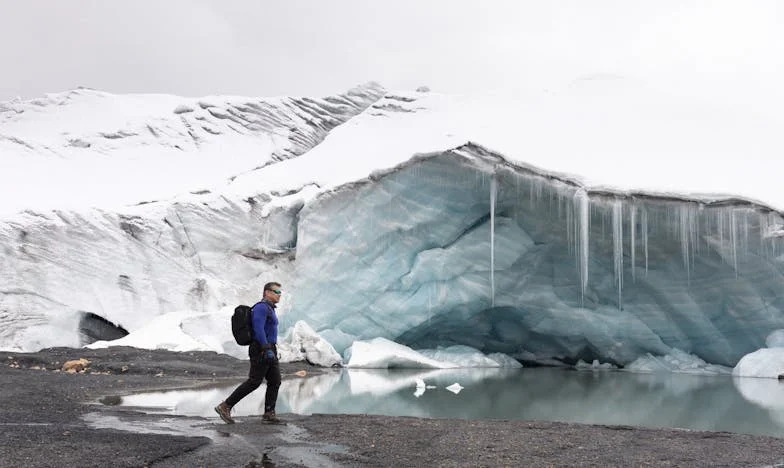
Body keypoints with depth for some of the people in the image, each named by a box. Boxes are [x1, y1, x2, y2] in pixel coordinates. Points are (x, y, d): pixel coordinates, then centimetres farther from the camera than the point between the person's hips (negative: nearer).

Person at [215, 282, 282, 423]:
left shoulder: (269, 309, 19)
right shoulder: (261, 307, -12)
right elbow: (258, 330, -23)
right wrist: (267, 350, -28)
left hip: (269, 350, 10)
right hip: (262, 350, -10)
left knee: (275, 381, 5)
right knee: (254, 382, -10)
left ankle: (269, 412, 8)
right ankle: (225, 407, -6)